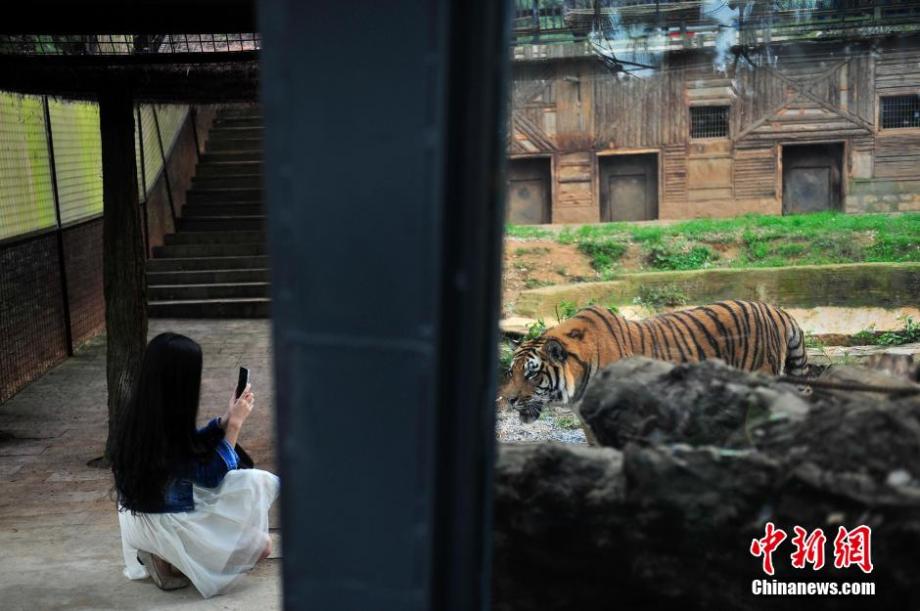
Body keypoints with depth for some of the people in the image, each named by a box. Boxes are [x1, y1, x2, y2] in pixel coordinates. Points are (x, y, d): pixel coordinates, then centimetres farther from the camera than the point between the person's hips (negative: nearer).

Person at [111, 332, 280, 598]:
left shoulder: (137, 413, -6)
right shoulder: (169, 426, -31)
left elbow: (190, 448, 9)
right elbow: (212, 475, -16)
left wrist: (226, 420, -1)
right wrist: (235, 423, -11)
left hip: (138, 515, 8)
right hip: (165, 525, -8)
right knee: (261, 546, 0)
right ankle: (172, 560, -1)